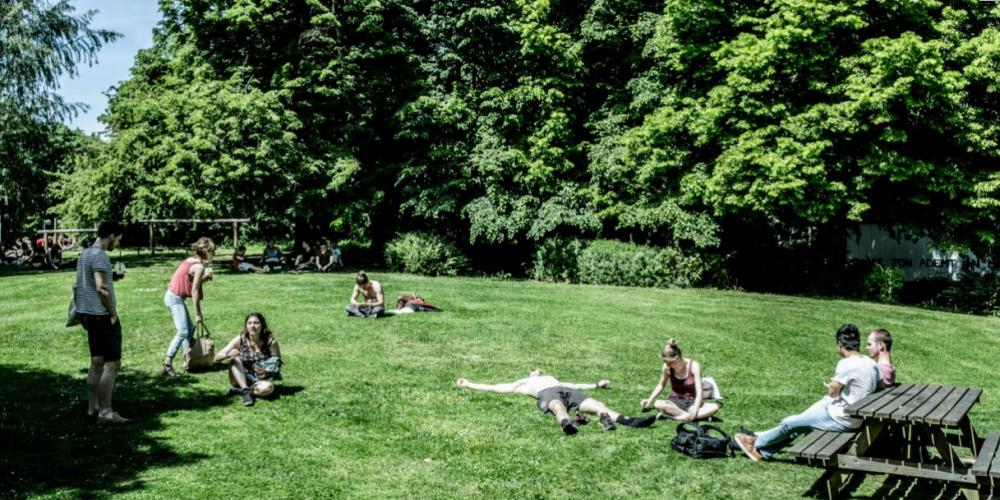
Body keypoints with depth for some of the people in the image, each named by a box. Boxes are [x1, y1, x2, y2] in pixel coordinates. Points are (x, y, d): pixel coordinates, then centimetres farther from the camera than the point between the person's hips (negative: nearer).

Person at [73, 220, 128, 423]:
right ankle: (105, 411, -6)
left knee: (97, 362, 14)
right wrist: (114, 314, -14)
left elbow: (79, 286, 18)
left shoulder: (84, 253, 14)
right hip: (102, 315, -10)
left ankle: (93, 407, 18)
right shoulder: (100, 256, -16)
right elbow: (101, 288, -22)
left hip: (87, 314, 10)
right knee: (112, 363, -6)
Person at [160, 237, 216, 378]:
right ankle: (167, 365, -25)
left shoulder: (190, 260, 8)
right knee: (182, 331, -18)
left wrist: (204, 278, -2)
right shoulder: (199, 267, -18)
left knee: (190, 328, 17)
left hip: (173, 296, 10)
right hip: (175, 298, -10)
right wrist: (198, 313, -13)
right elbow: (195, 291, -18)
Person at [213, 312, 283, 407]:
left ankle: (239, 391, -16)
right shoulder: (240, 340, -9)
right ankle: (245, 391, -30)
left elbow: (277, 365, -4)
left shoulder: (270, 342, -12)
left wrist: (265, 371, -25)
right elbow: (217, 357, -11)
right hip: (240, 380, 1)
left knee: (268, 387, -34)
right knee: (235, 360, -26)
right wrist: (228, 354, -34)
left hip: (259, 381, -1)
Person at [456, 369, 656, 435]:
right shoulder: (523, 382, 40)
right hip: (547, 394, -3)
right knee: (559, 407, -41)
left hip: (566, 390, 3)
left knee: (596, 404, -26)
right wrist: (470, 384, 37)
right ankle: (567, 423, -76)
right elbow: (495, 387, 37)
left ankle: (629, 421, -51)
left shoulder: (552, 378, 48)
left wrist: (597, 385, 45)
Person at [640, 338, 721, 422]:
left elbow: (699, 392, -18)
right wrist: (650, 399, 0)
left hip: (692, 403, -1)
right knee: (658, 404, -34)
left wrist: (695, 410, -34)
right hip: (674, 402, 1)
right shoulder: (667, 367, -6)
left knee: (715, 407, -31)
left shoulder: (694, 366, -14)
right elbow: (661, 385, 13)